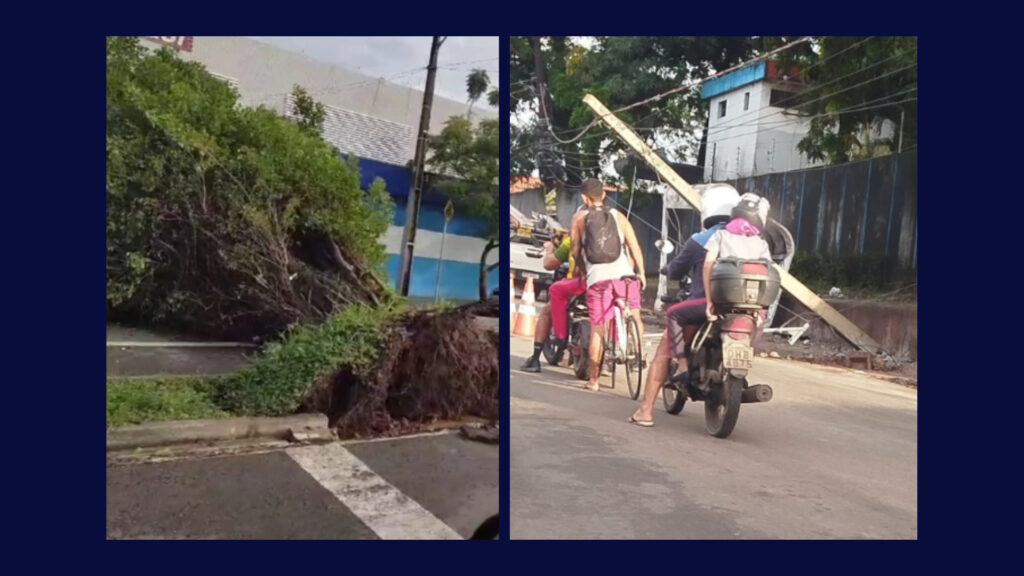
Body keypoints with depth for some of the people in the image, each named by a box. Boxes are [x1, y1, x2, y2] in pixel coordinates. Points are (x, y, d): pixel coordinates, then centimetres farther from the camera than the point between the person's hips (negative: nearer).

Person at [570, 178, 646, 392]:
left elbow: (576, 251, 9)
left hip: (597, 277, 0)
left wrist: (583, 271, 24)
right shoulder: (618, 215, 15)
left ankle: (594, 379, 8)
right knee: (634, 317, 19)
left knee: (597, 328, 5)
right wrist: (641, 272, 14)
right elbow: (635, 246, 7)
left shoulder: (579, 217, 12)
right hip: (623, 273, 1)